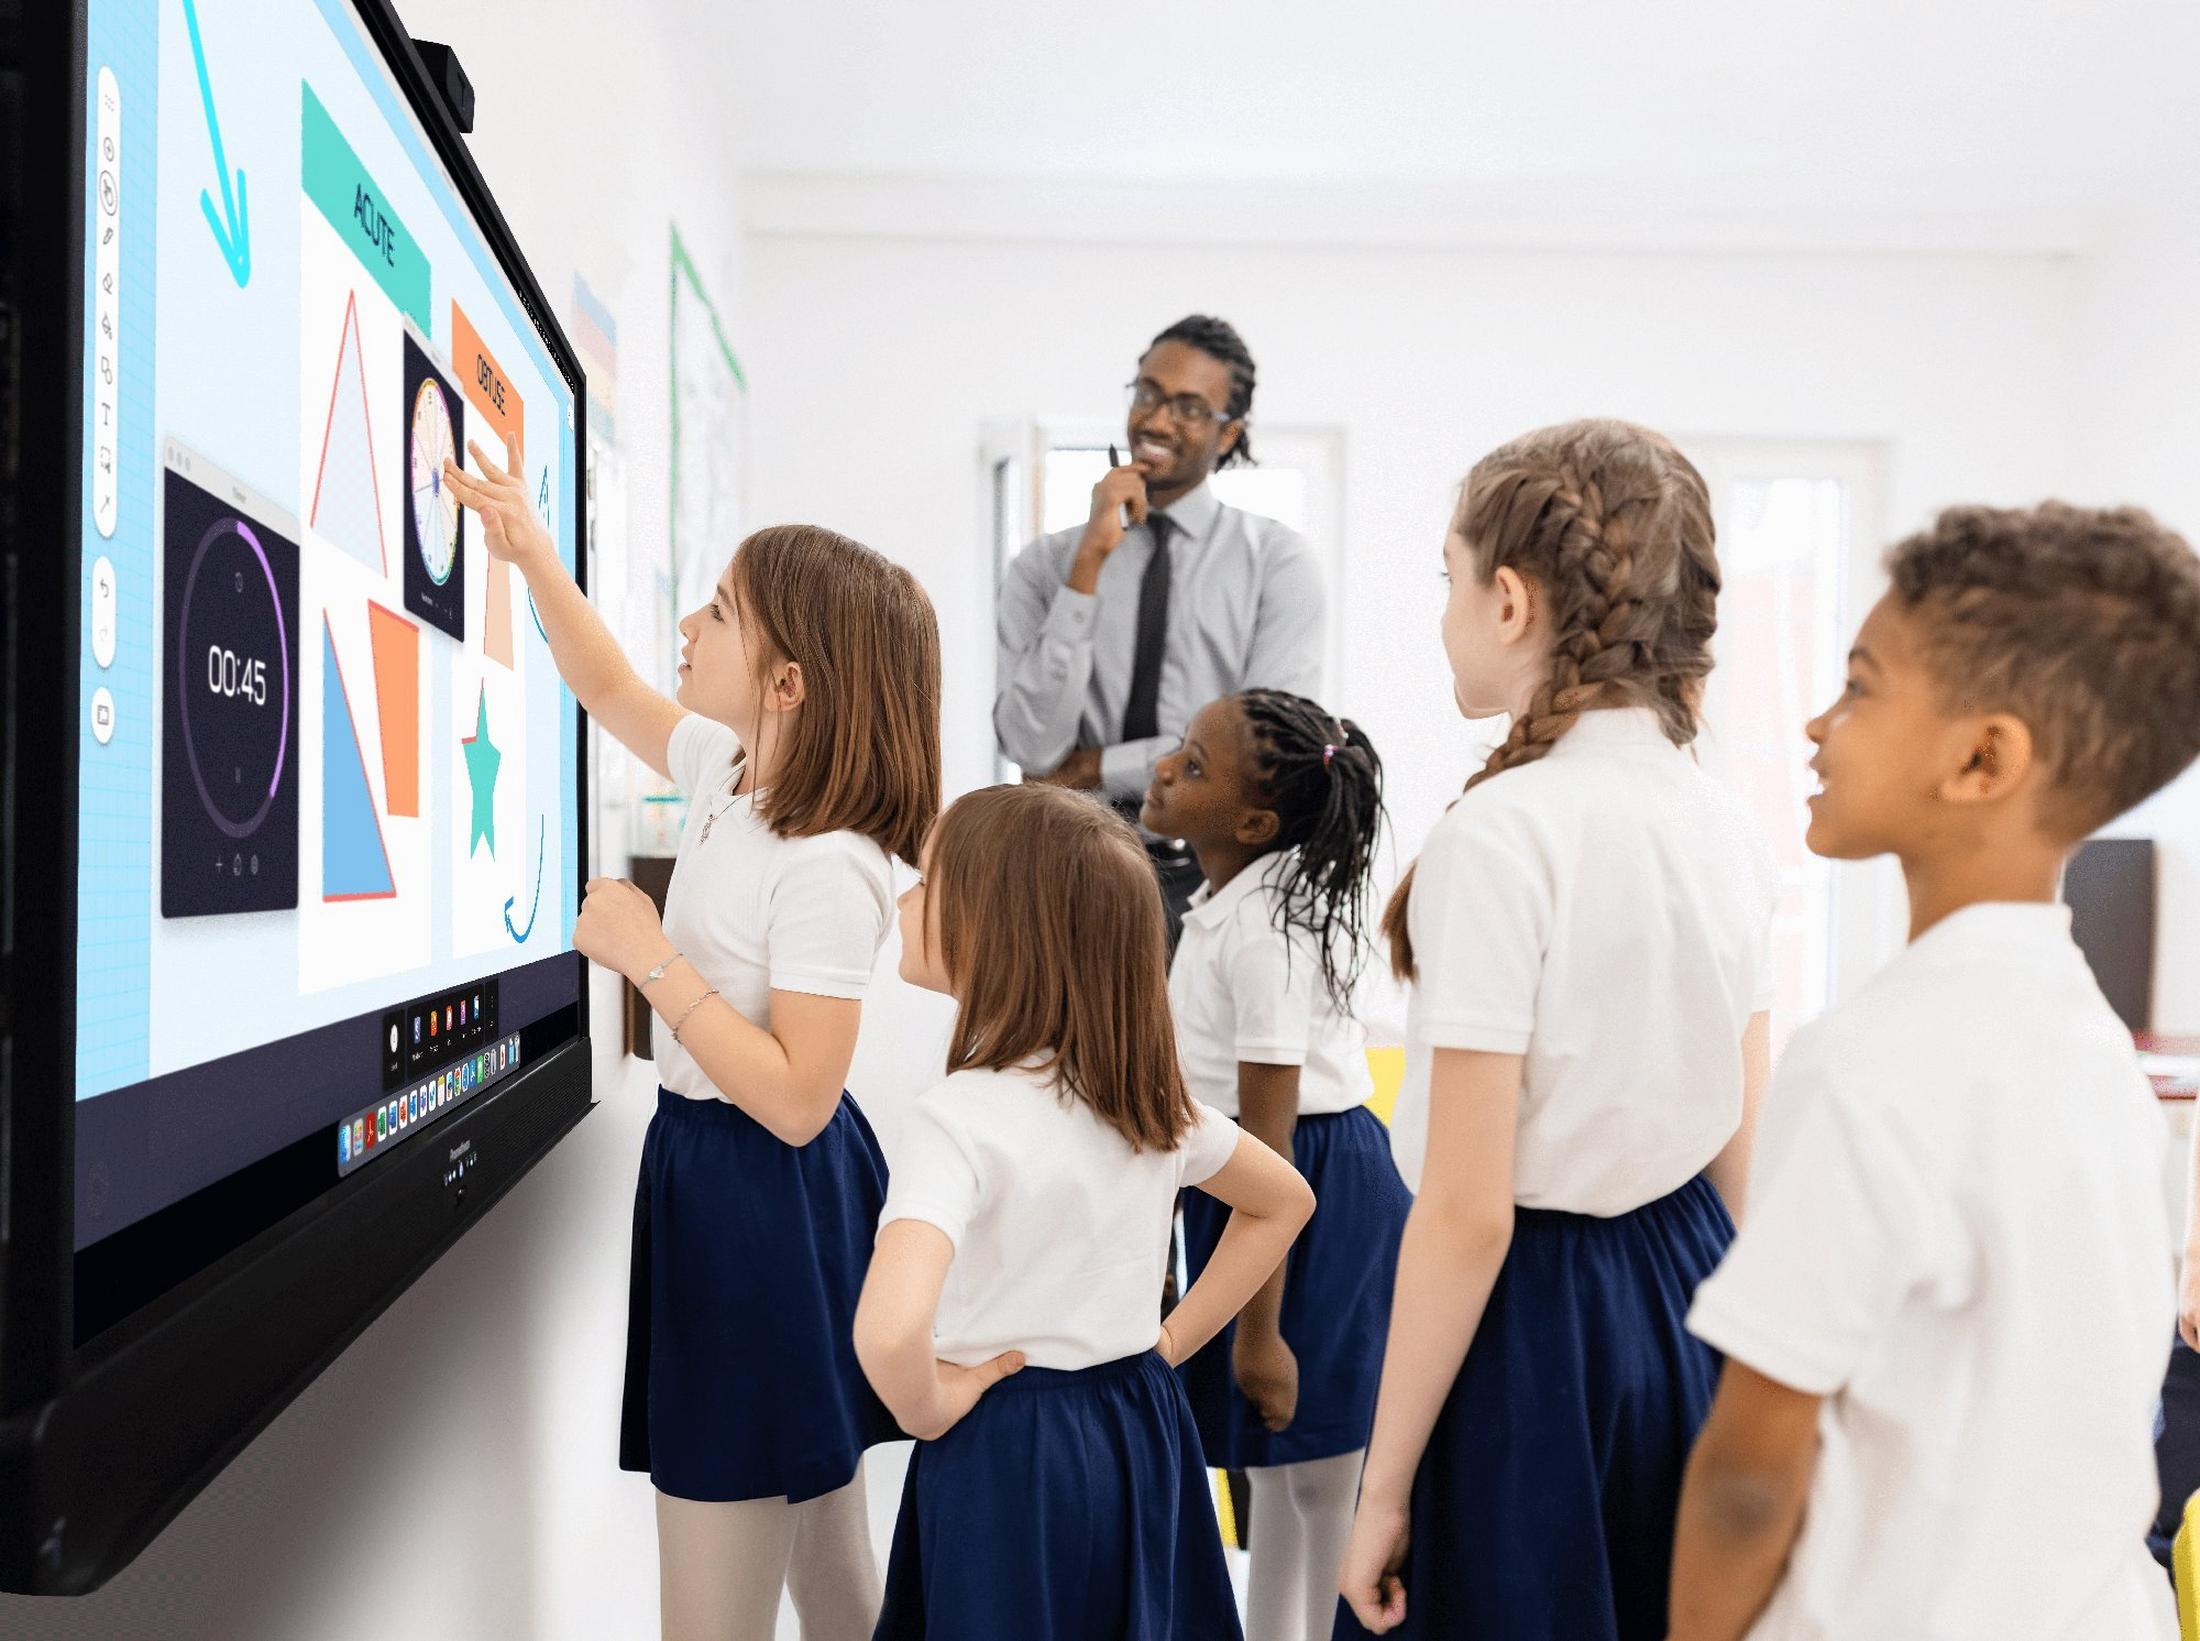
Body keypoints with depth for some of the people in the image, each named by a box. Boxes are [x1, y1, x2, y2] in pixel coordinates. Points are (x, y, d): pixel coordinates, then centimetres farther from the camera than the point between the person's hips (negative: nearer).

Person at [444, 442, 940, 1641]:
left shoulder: (827, 866, -24)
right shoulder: (733, 771, 2)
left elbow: (797, 1099, -25)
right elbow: (612, 693, 20)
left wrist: (652, 958, -23)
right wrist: (531, 556, 10)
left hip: (766, 1199, -9)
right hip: (706, 1165, 9)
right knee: (818, 1537, 24)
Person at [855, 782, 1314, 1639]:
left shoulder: (958, 1118, -23)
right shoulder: (1150, 1091, -2)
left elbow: (889, 1333, -38)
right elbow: (1285, 1201, 13)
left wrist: (929, 1408, -16)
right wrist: (1167, 1345, 9)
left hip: (1007, 1453, -6)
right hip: (1140, 1435, 6)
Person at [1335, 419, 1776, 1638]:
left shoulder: (1498, 836, -20)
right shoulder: (1726, 827, 2)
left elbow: (1465, 1212, -20)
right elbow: (1741, 1150, 9)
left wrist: (1384, 1488, -11)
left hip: (1532, 1313, -7)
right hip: (1686, 1291, 7)